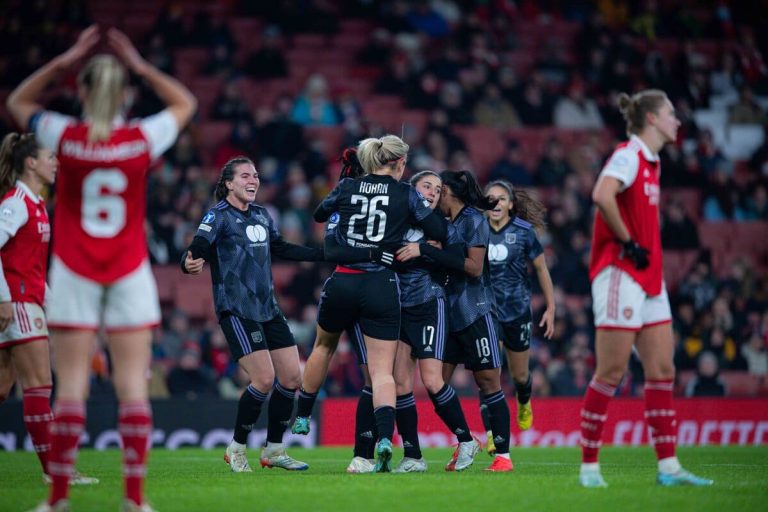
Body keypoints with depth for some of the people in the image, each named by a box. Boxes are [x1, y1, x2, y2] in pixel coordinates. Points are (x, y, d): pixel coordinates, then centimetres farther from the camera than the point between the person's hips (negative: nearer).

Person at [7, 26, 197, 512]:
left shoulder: (65, 136, -9)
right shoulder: (143, 138, -7)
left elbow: (18, 102, 12)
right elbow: (185, 103, 15)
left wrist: (63, 61, 6)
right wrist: (141, 66, 9)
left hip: (74, 273, 0)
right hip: (130, 272, 0)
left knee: (71, 385, 1)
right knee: (133, 384, 1)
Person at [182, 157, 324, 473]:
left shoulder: (261, 215, 14)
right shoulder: (218, 216, -7)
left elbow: (282, 249, 27)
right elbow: (198, 249, -18)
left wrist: (325, 254, 29)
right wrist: (190, 264, -42)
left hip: (268, 310, 8)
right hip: (236, 311, -8)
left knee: (292, 378, 4)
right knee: (264, 379, -16)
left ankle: (274, 450, 18)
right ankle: (236, 449, 2)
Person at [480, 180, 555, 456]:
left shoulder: (524, 232, -6)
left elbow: (541, 269, 2)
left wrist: (550, 308, 3)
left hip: (517, 311, 0)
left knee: (519, 374, 14)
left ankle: (524, 403, 50)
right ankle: (492, 435, -14)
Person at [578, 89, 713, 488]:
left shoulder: (650, 163, 17)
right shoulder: (628, 156, -11)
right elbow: (602, 196, -29)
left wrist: (645, 248, 13)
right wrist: (628, 243, -21)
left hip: (648, 278, 9)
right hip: (620, 274, -9)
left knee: (662, 371, 5)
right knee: (611, 372, -7)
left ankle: (668, 467, 5)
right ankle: (589, 466, 0)